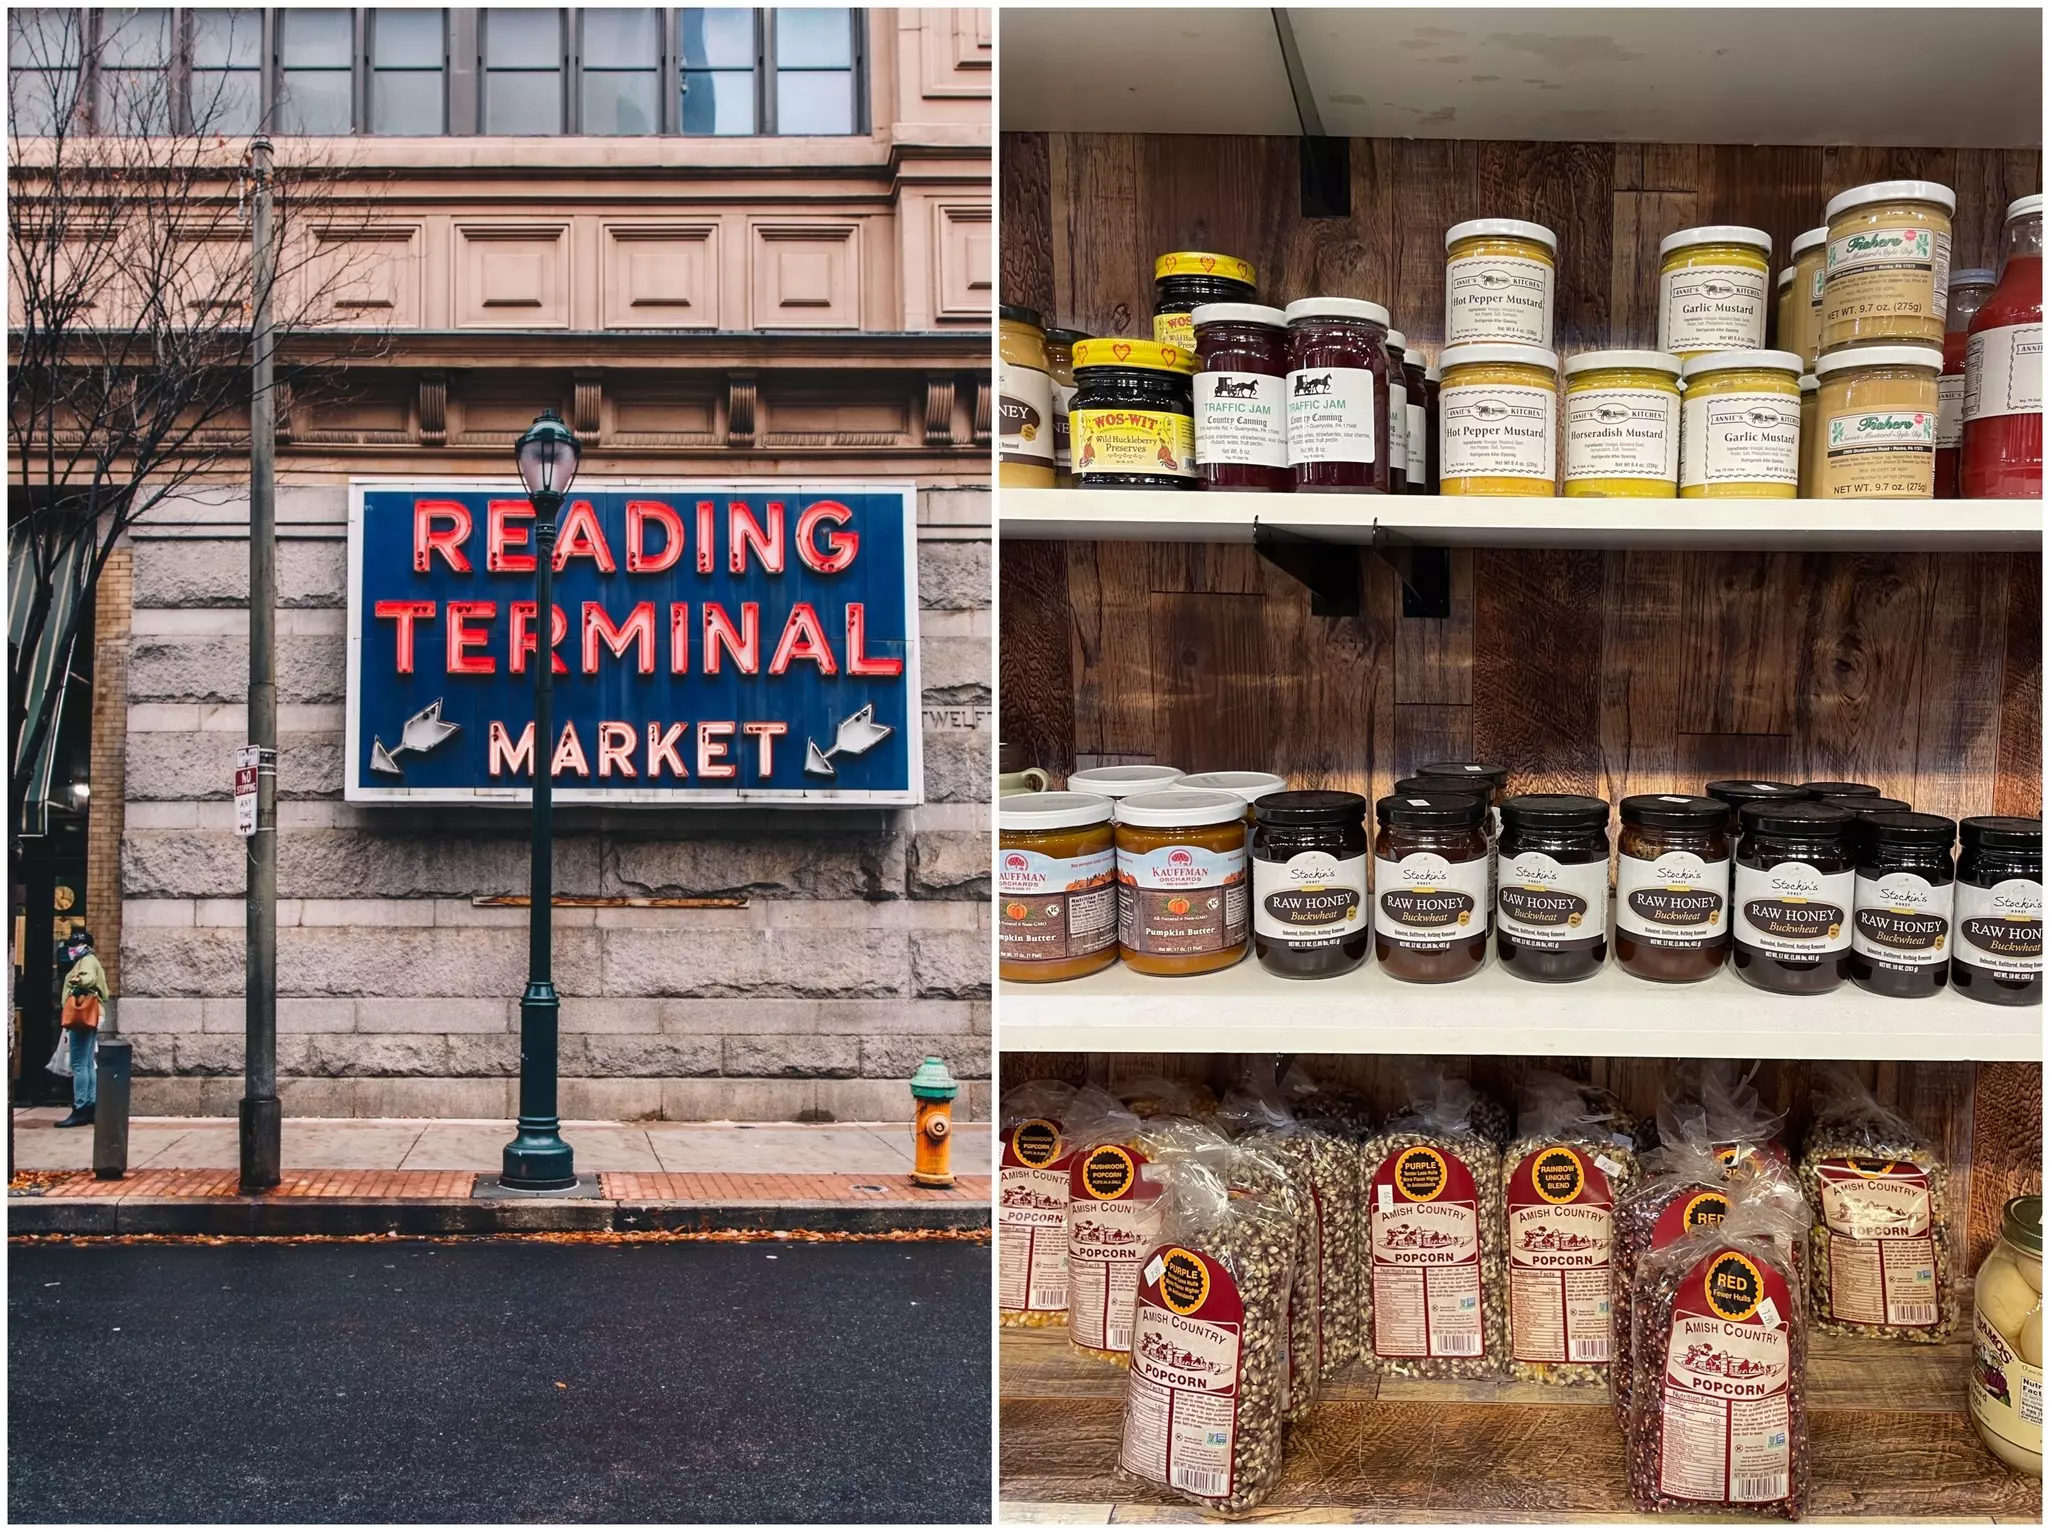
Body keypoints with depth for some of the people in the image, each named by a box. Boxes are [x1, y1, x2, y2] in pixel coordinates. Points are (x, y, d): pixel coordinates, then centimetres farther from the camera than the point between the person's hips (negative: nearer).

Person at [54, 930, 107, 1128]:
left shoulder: (87, 961, -7)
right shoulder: (85, 962, 25)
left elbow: (90, 978, -31)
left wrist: (79, 981, -52)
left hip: (83, 1018, -11)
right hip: (88, 1019, 11)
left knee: (79, 1065, -13)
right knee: (89, 1064, 11)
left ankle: (80, 1110, -16)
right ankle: (91, 1107, 13)